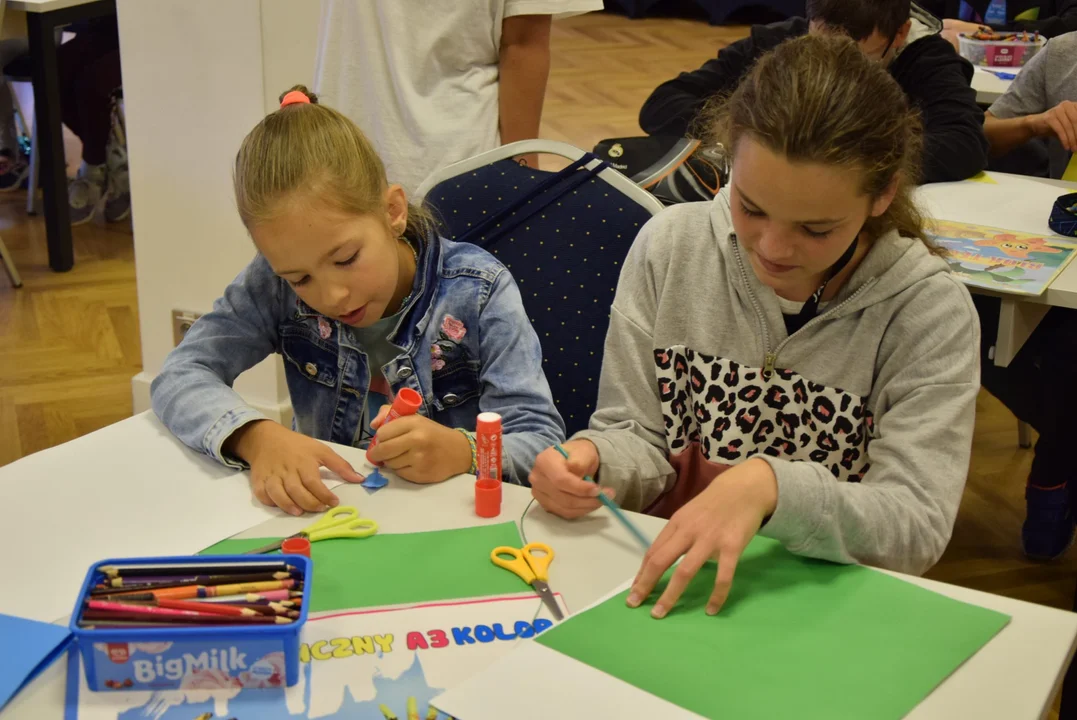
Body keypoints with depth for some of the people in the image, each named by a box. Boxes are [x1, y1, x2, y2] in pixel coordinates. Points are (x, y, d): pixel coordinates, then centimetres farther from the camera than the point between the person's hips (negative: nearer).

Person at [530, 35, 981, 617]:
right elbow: (636, 437, 4)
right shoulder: (669, 247, -1)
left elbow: (919, 525, -15)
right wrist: (591, 459, -18)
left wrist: (770, 484, -31)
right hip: (654, 587, 2)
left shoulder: (931, 312, -9)